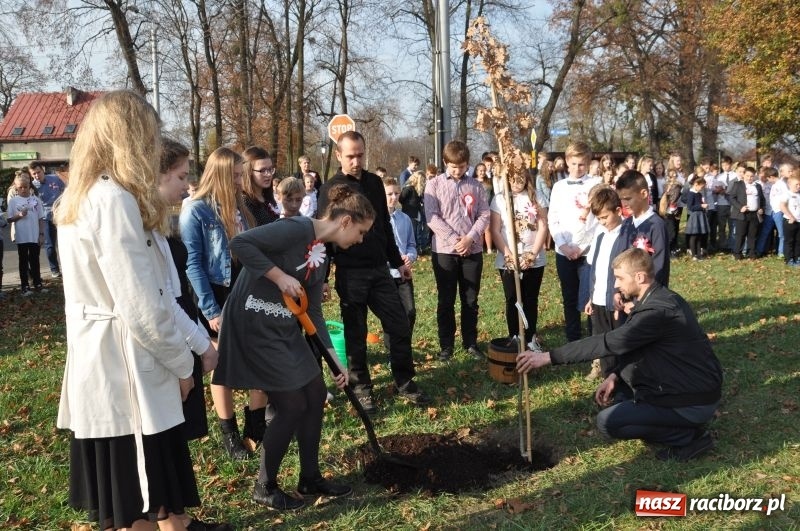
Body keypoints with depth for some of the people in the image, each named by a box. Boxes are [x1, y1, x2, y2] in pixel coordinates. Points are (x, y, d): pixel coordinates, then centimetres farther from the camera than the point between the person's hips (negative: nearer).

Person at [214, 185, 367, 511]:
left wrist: (334, 360, 11)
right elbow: (240, 243, -25)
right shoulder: (298, 228, -17)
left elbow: (313, 313, 13)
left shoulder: (321, 255, 11)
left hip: (283, 326, 10)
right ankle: (265, 487, 16)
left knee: (316, 394, 11)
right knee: (292, 405, -3)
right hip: (253, 324, -9)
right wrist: (280, 276, -22)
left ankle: (310, 478, 27)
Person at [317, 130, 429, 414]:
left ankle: (404, 382, 21)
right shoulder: (330, 189, -5)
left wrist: (397, 261, 18)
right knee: (356, 334, 5)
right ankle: (361, 388, 20)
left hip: (379, 269, 4)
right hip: (350, 273, -4)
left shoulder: (375, 182, 8)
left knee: (401, 327, 6)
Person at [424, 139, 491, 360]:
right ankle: (446, 345, 15)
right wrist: (454, 239, -15)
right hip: (444, 250, -2)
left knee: (471, 300, 10)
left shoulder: (476, 186, 6)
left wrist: (470, 238, -14)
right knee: (446, 301, 5)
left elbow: (484, 215, 2)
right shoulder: (434, 185, -1)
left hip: (473, 250, 2)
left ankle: (471, 343, 21)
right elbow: (432, 217, -9)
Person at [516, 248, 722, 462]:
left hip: (694, 400, -10)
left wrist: (548, 357, -28)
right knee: (610, 396, 15)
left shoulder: (658, 310, -26)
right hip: (684, 383, 10)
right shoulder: (659, 299, 5)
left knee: (608, 421, -11)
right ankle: (683, 426, 11)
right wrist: (615, 376, -3)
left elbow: (608, 342, -29)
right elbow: (633, 348, 13)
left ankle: (689, 436, -3)